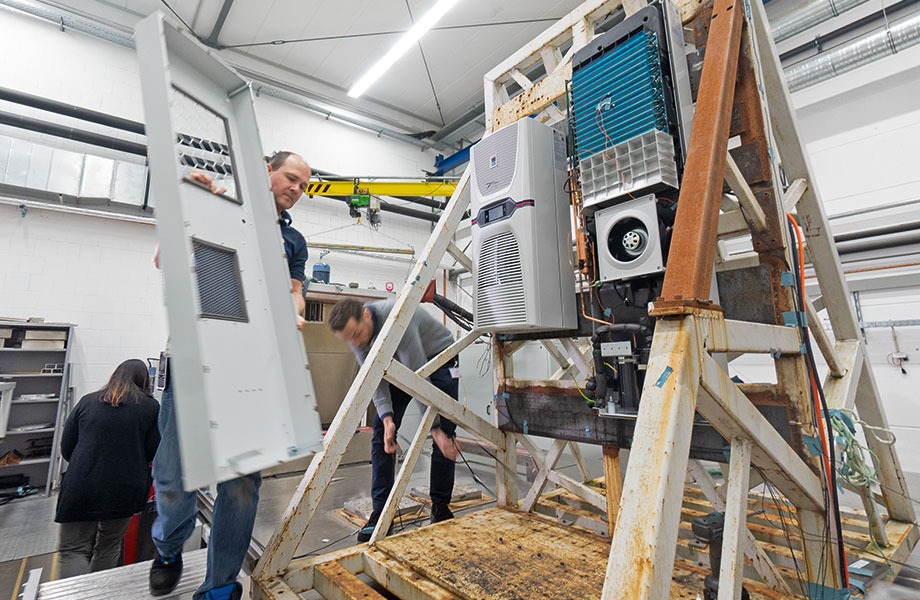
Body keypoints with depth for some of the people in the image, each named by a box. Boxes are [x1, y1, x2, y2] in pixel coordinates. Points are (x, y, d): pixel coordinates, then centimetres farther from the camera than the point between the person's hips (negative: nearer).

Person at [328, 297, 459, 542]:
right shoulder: (356, 331, -18)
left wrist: (435, 428, -32)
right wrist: (387, 418, -28)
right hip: (400, 364, 6)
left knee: (444, 436, -8)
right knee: (382, 433, -4)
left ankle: (440, 507, 10)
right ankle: (381, 511, 6)